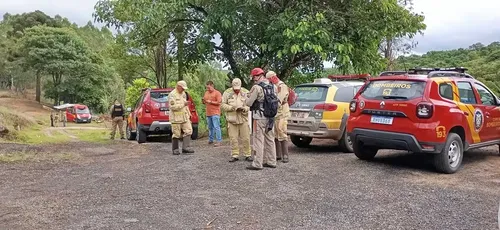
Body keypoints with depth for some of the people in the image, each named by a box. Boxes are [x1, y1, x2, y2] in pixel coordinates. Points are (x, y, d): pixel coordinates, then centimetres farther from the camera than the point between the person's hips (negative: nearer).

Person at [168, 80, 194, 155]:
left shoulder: (183, 93, 14)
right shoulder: (172, 95, -11)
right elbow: (173, 107, -20)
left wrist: (188, 113, 18)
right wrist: (183, 104, -22)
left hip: (185, 117, 7)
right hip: (176, 118, -7)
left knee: (188, 131, -2)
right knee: (176, 134, 0)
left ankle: (186, 148, 1)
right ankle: (175, 149, 12)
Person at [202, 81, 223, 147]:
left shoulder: (217, 93, -5)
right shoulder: (206, 93, 17)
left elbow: (219, 102, -13)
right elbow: (204, 101, 24)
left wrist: (210, 102, -14)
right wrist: (203, 101, 1)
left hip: (215, 113, -7)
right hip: (208, 113, 7)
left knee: (216, 127, -10)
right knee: (210, 127, 14)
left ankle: (218, 141, -9)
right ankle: (210, 139, 23)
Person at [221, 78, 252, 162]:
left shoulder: (245, 93, 4)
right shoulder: (227, 93, 2)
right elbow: (223, 105, 1)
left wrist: (244, 108, -15)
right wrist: (231, 108, -14)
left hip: (243, 119, 0)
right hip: (232, 120, 0)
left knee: (246, 138, 2)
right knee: (233, 139, 3)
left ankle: (247, 155, 13)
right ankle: (234, 155, 13)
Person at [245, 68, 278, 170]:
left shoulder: (257, 87, -14)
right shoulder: (273, 86, 9)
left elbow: (249, 102, -12)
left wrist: (246, 99, 9)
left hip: (260, 117, -7)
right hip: (270, 117, 7)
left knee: (258, 140, -3)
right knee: (270, 139, 14)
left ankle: (257, 164, -1)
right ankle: (271, 162, 21)